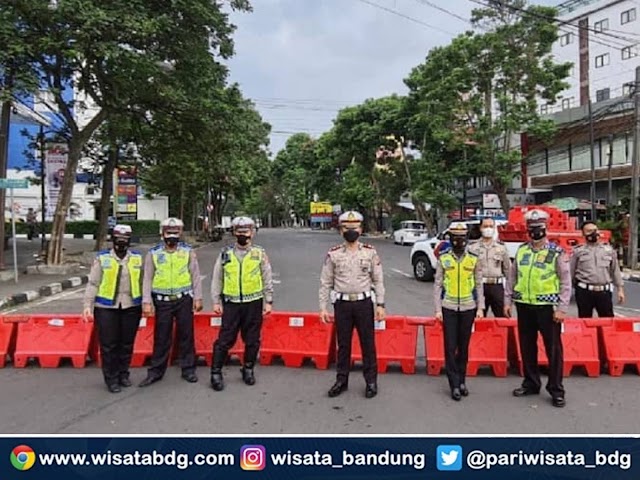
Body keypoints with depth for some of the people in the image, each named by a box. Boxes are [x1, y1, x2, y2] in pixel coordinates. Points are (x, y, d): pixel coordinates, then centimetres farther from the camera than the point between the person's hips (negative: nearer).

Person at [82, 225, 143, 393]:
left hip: (131, 307, 2)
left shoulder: (138, 258, 5)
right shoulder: (102, 258, 0)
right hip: (106, 307, -2)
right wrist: (88, 305, -6)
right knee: (109, 344, 3)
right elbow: (93, 283, -1)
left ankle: (123, 374, 28)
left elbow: (143, 283, 7)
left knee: (127, 343, 10)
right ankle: (111, 378, 17)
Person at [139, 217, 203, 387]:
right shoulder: (153, 253, 1)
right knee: (161, 337, 7)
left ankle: (188, 369, 20)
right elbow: (148, 279, 1)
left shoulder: (188, 251, 2)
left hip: (184, 299, 0)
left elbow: (195, 276, 3)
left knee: (186, 335, 8)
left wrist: (198, 297, -1)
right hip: (163, 301, 0)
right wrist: (146, 302, -5)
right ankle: (156, 371, 19)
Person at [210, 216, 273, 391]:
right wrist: (216, 301, 3)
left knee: (252, 340, 10)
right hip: (231, 304, 0)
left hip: (254, 303, 0)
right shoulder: (225, 254, 3)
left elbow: (267, 280, 4)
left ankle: (248, 369, 28)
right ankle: (216, 372, 14)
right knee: (225, 339, 1)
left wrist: (268, 301, 2)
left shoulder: (260, 254, 1)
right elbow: (217, 280, 7)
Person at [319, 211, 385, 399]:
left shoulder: (370, 252, 0)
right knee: (343, 344, 10)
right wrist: (323, 307, -1)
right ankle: (342, 380, 24)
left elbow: (378, 280, 2)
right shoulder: (333, 254, 0)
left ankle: (371, 381, 21)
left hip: (364, 303, 0)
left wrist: (380, 305, -4)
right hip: (342, 304, 1)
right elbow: (325, 283, 2)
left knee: (368, 343, 7)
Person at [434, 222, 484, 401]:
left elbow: (479, 285, 7)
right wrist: (438, 309, -4)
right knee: (450, 347, 0)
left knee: (464, 347, 10)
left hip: (468, 308, 1)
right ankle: (455, 385, 8)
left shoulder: (474, 259, 2)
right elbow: (437, 285, 1)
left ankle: (462, 381, 25)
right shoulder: (443, 258, 0)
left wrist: (480, 308, 2)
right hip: (449, 308, -1)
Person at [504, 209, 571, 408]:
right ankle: (531, 383, 28)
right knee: (527, 347, 13)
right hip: (524, 305, 4)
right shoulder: (521, 250, 8)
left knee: (553, 348, 3)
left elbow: (566, 282, -4)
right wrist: (507, 301, 9)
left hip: (547, 306, -4)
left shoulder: (557, 253, -4)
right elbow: (512, 277, 13)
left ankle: (556, 389, 15)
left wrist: (562, 308, -10)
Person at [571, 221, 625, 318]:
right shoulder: (578, 251, 2)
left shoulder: (609, 249, 10)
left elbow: (615, 271, 14)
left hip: (604, 291, 2)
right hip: (584, 291, -2)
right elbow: (570, 272, 4)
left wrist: (620, 289, 10)